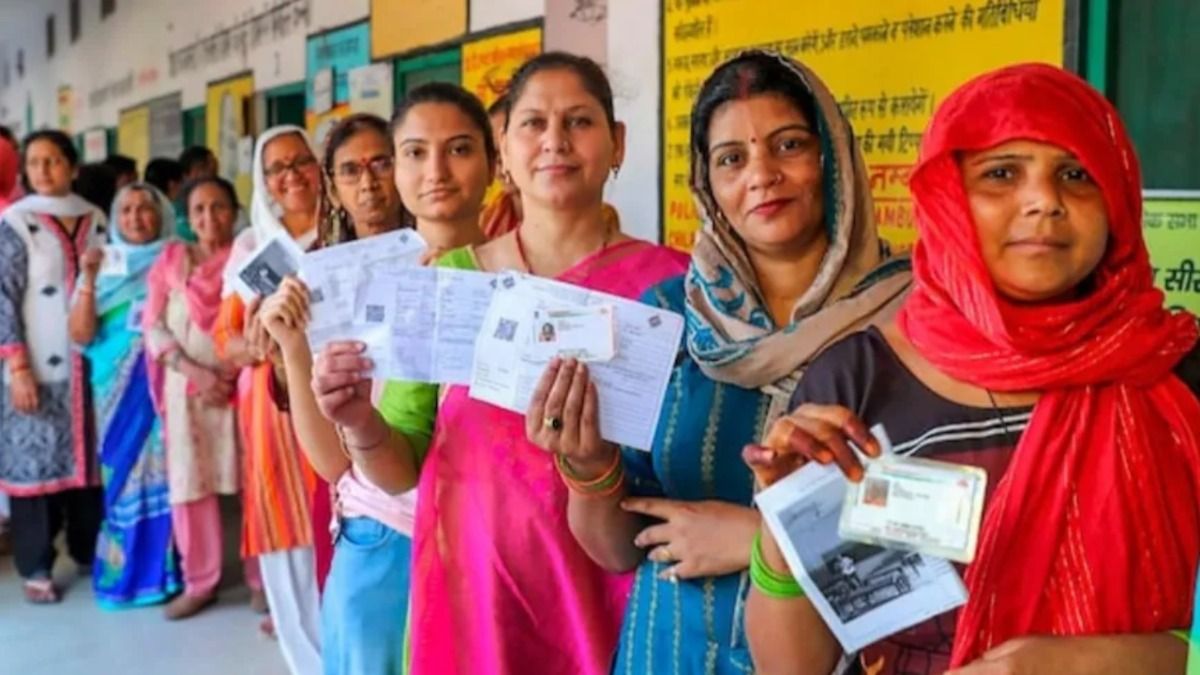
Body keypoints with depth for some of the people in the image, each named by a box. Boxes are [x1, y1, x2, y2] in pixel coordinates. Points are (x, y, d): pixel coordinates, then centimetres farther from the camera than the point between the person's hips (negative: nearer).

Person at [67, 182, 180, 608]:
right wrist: (89, 279, -13)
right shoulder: (103, 265, 7)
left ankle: (162, 567, 7)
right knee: (124, 472, 4)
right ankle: (123, 568, 15)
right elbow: (81, 335, -2)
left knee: (164, 472, -4)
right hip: (119, 388, 1)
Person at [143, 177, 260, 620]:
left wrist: (235, 370, -16)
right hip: (186, 386, 2)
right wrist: (196, 372, -10)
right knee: (188, 484, 3)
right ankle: (199, 583, 16)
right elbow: (153, 326, 3)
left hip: (243, 381, -2)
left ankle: (262, 578, 13)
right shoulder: (171, 260, 10)